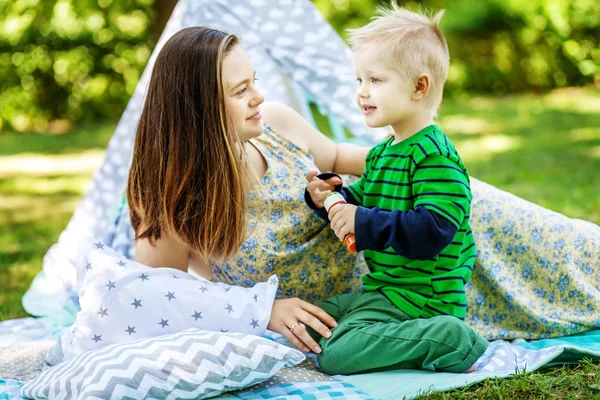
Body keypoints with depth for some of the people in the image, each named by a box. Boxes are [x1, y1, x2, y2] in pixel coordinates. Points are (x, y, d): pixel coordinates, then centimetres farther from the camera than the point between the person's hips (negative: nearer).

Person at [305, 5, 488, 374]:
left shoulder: (435, 157, -19)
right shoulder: (382, 154, 13)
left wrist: (363, 223, -27)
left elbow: (433, 230, -29)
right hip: (380, 289, 10)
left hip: (419, 298, -10)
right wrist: (331, 199, 4)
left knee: (336, 354, -23)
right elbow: (361, 202, 25)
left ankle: (448, 340, -15)